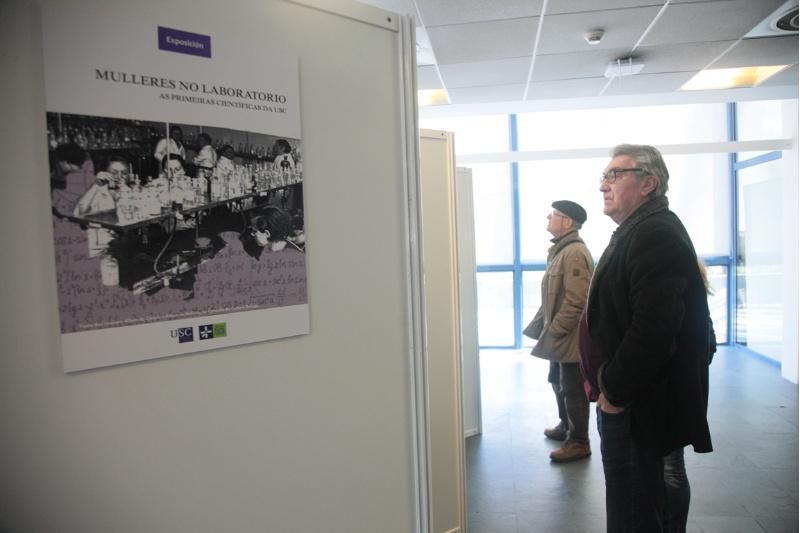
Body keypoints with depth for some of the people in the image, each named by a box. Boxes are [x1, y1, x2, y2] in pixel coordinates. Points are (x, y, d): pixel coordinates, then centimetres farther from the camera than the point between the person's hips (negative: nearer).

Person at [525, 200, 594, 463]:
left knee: (573, 390, 2)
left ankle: (579, 442, 16)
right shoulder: (560, 249, 12)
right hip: (559, 336, 10)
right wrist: (544, 325, 14)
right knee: (558, 383, 22)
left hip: (571, 337, -10)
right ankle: (566, 426, 39)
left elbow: (576, 301, -25)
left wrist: (554, 330, -20)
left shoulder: (575, 253, -20)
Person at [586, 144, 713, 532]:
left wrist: (615, 389, -18)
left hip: (637, 407, -10)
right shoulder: (635, 232, 15)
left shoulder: (657, 234, -19)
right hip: (627, 397, 10)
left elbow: (653, 328, -28)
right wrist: (604, 380, 14)